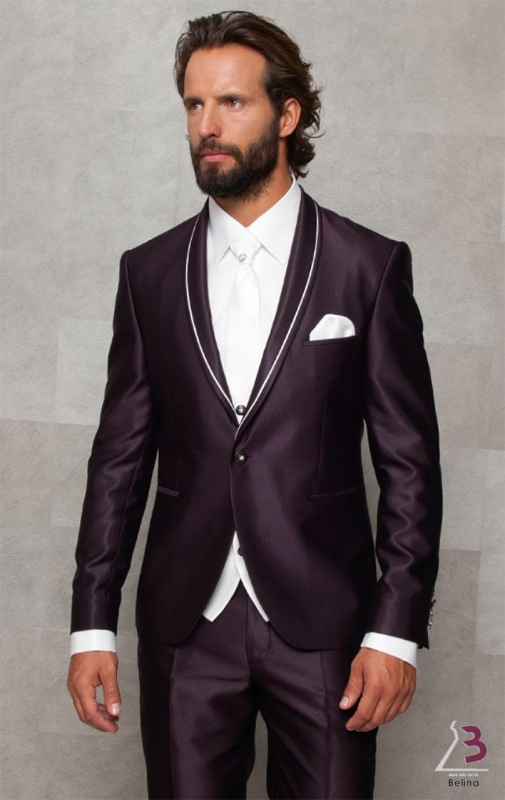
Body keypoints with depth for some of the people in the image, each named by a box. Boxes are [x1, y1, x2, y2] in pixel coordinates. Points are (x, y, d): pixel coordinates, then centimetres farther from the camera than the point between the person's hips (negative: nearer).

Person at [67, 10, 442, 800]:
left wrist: (397, 629, -8)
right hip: (185, 623, 2)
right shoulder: (149, 271, 7)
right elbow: (121, 458, 7)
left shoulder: (369, 265, -1)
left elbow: (409, 461, -1)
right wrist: (92, 624, 3)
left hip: (322, 622, -2)